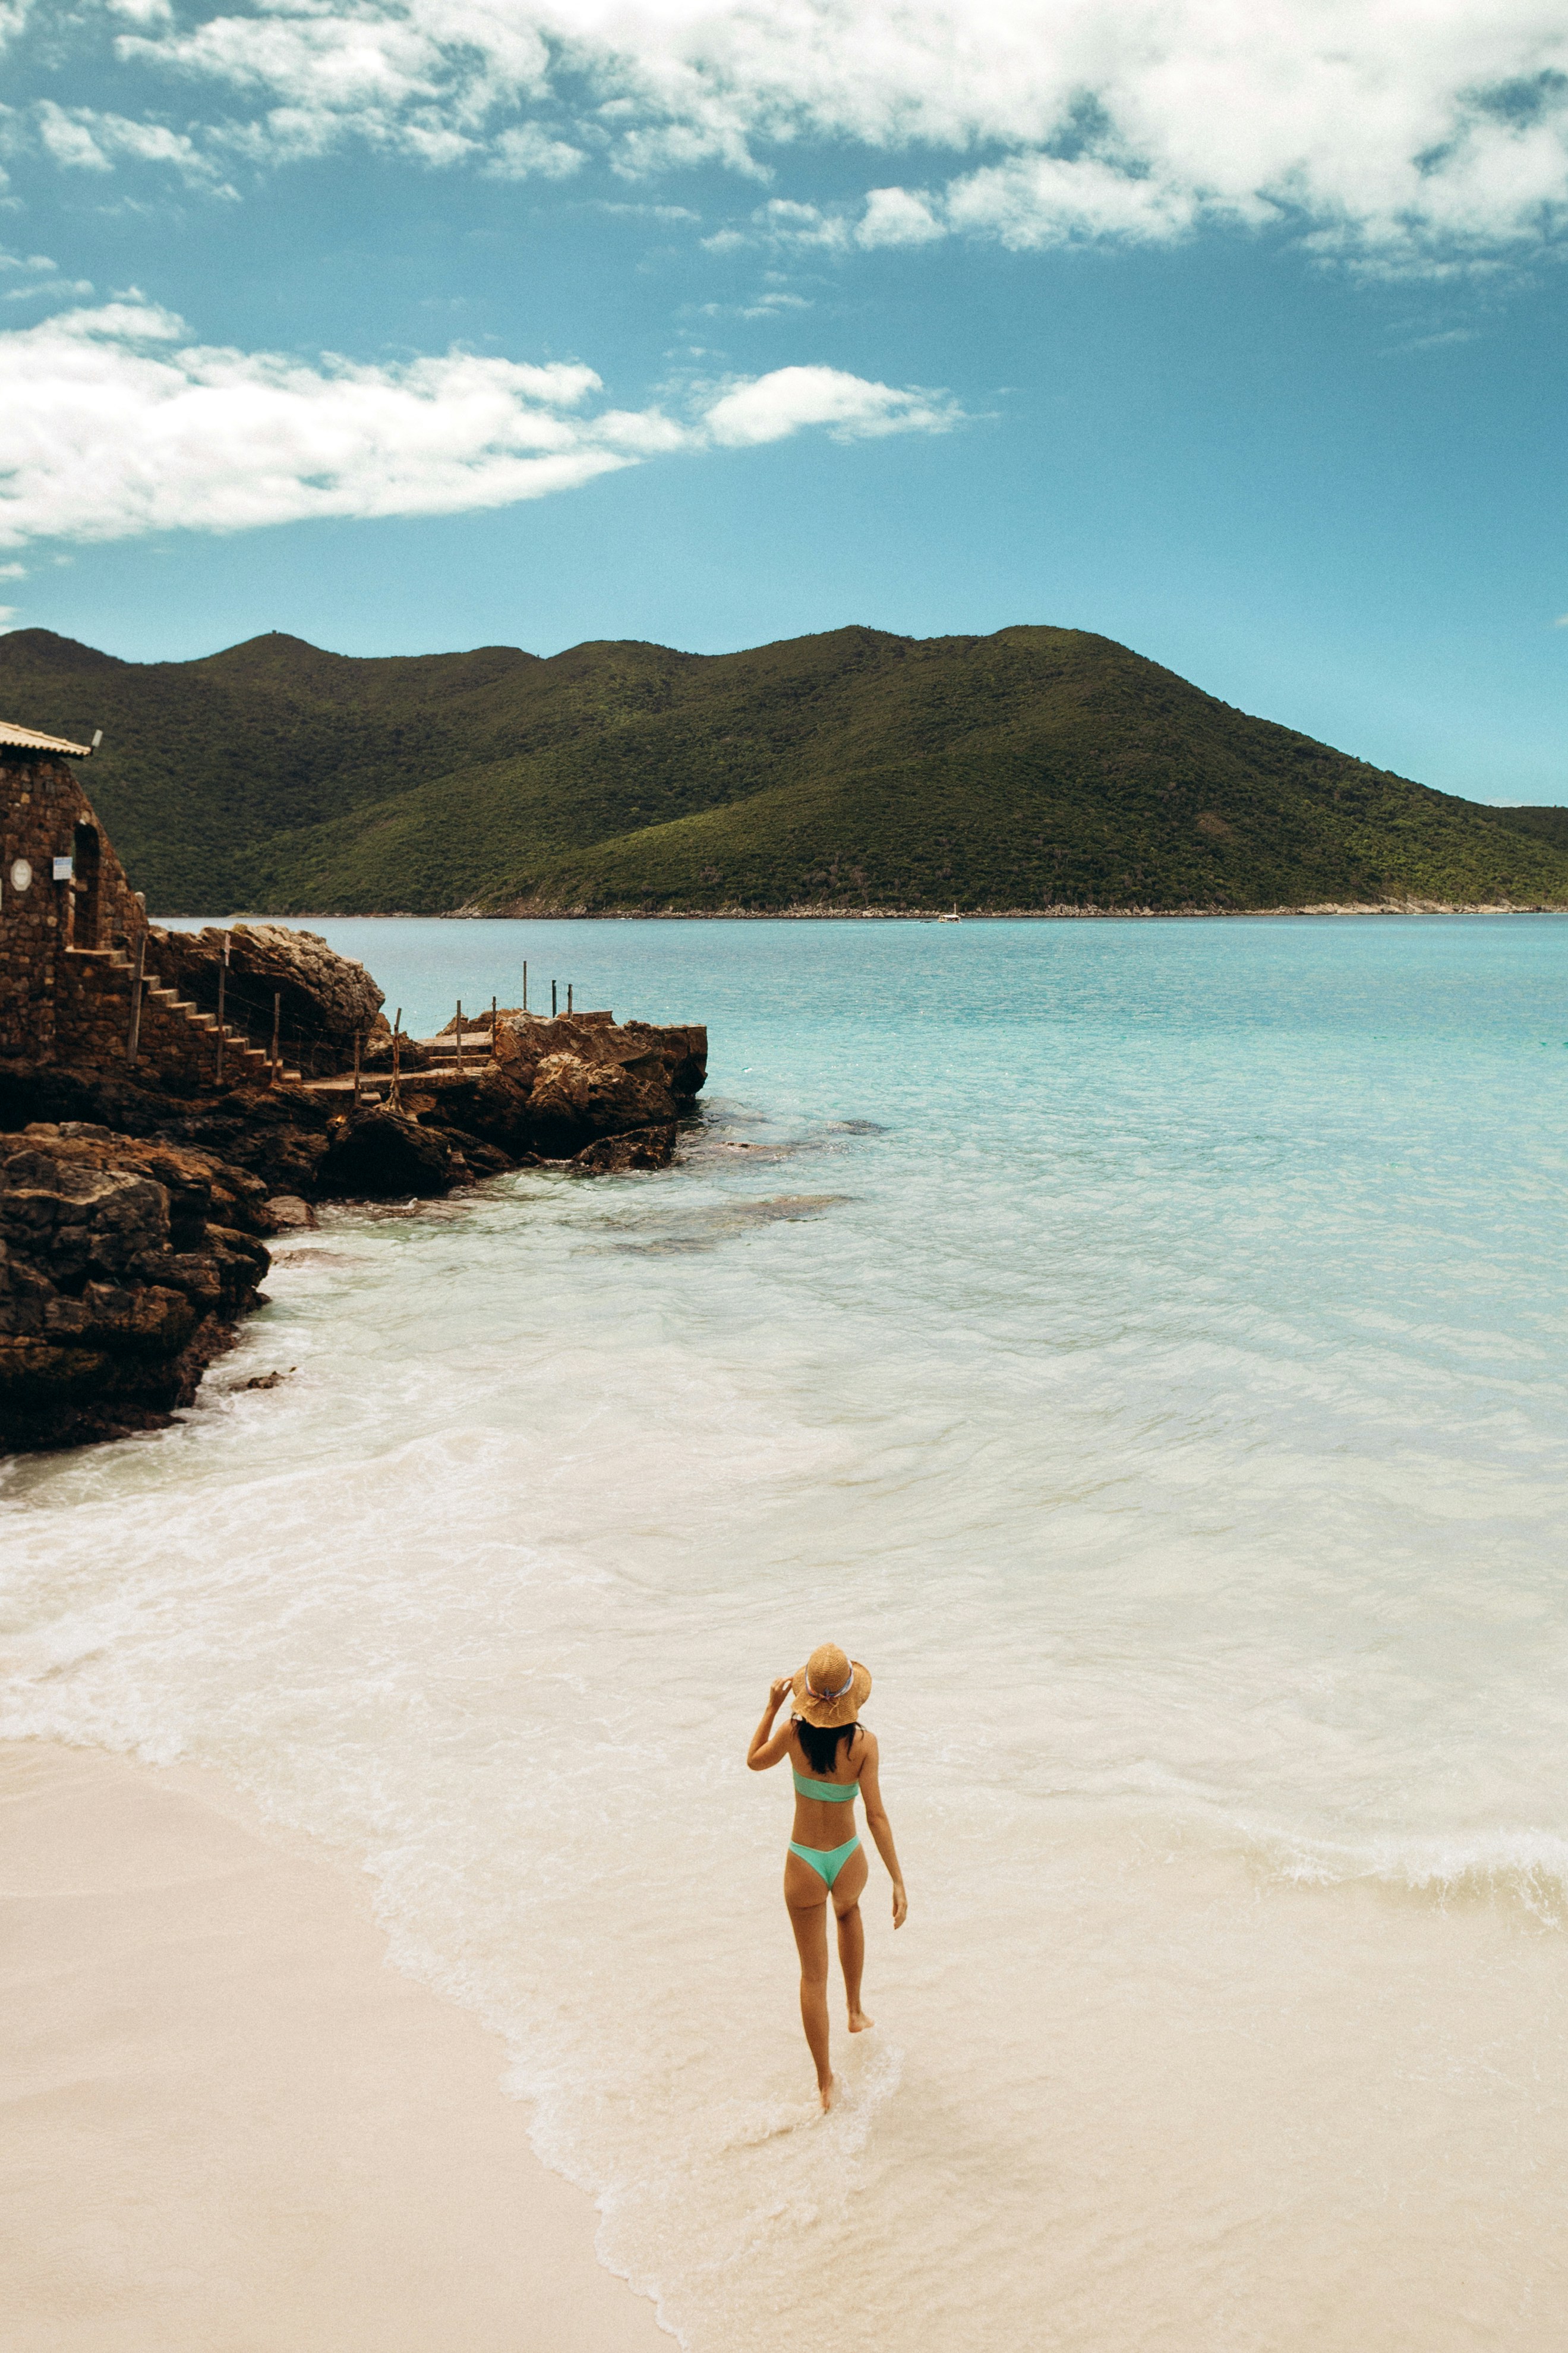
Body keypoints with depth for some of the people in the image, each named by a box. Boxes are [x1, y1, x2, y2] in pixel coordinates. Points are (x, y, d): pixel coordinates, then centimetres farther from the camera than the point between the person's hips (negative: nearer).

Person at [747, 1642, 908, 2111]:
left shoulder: (793, 1733, -18)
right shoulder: (863, 1743, -20)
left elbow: (754, 1761, 3)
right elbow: (876, 1815, -20)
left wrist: (771, 1707, 6)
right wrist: (898, 1881, -17)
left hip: (804, 1867, -1)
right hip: (848, 1861, 1)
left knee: (813, 1975, 14)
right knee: (849, 1909, 39)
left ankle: (825, 2082, 22)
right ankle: (856, 2012, 45)